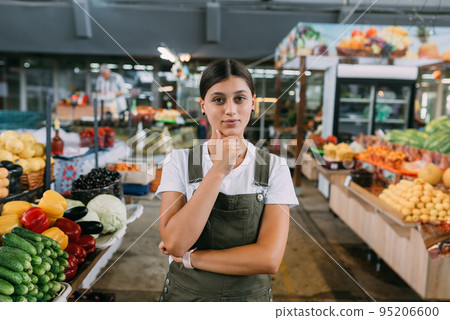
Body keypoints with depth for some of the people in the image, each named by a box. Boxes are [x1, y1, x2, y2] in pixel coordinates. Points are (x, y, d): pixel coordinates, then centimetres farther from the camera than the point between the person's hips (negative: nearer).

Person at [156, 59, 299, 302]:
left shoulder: (274, 168, -11)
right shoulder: (180, 161, -10)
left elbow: (269, 258, -19)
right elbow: (174, 243, -22)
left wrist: (190, 257, -17)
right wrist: (218, 170, -25)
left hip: (250, 294, 0)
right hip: (186, 293, 0)